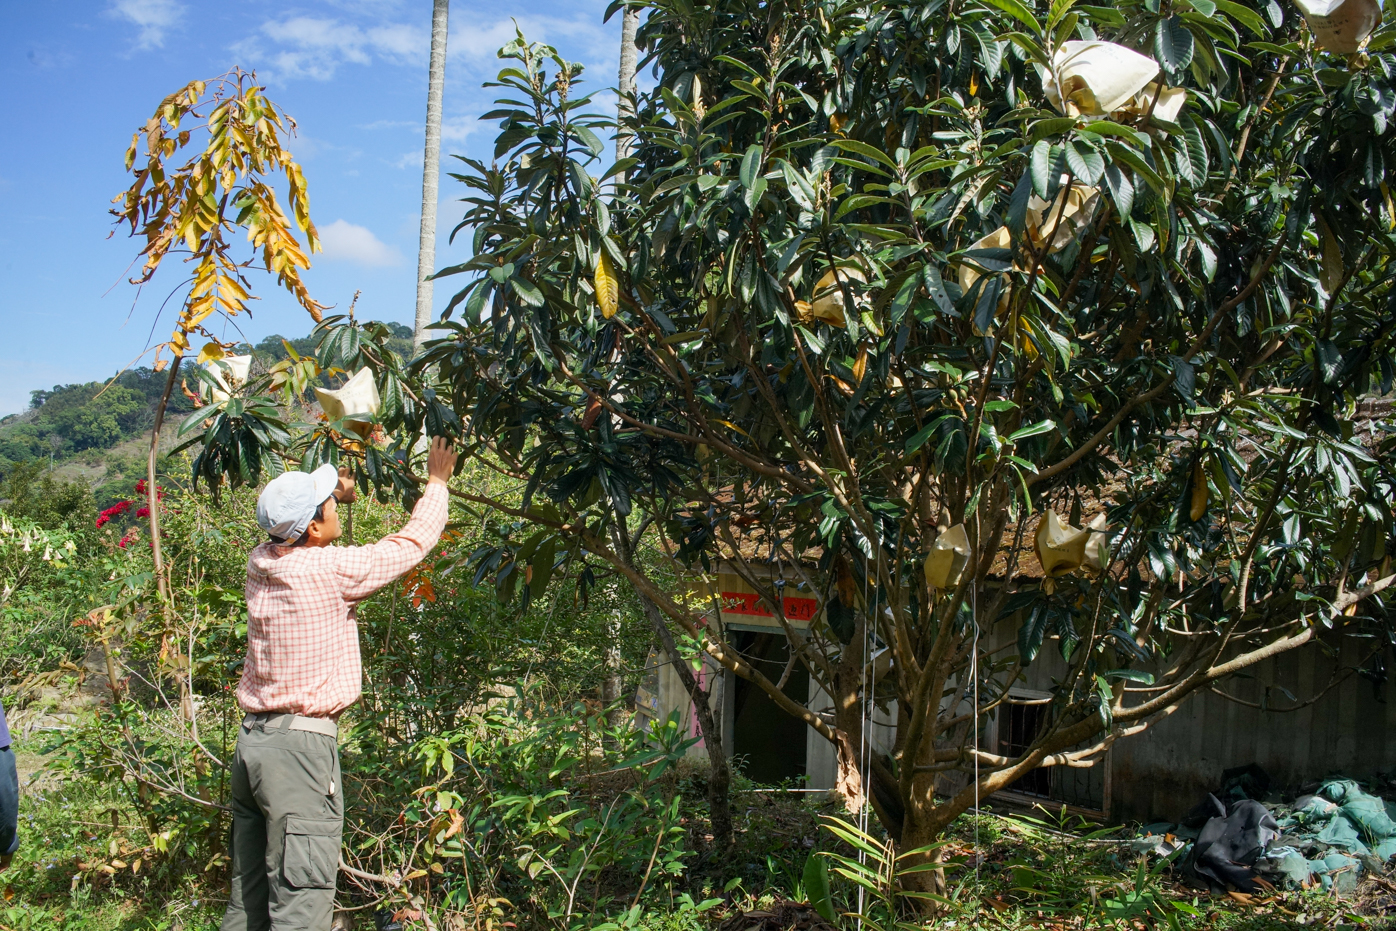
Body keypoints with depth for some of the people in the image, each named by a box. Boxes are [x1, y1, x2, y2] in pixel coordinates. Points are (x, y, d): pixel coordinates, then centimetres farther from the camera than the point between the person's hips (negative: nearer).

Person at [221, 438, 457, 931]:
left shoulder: (262, 562, 5)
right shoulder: (331, 570, -15)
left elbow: (292, 529, 30)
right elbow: (412, 541, -2)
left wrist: (332, 493, 26)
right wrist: (437, 482, 12)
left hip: (252, 741, 8)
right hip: (300, 746, -8)